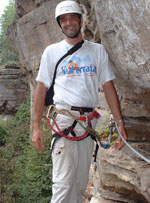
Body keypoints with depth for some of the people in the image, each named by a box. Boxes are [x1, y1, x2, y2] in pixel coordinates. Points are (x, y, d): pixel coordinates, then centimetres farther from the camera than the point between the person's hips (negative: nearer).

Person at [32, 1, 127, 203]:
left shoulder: (97, 50, 12)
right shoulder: (52, 52, 7)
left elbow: (108, 87, 10)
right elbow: (41, 89, 7)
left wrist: (120, 122, 1)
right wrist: (36, 127, 0)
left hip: (89, 121, 3)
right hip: (64, 118, -3)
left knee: (81, 182, 8)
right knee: (64, 182, -10)